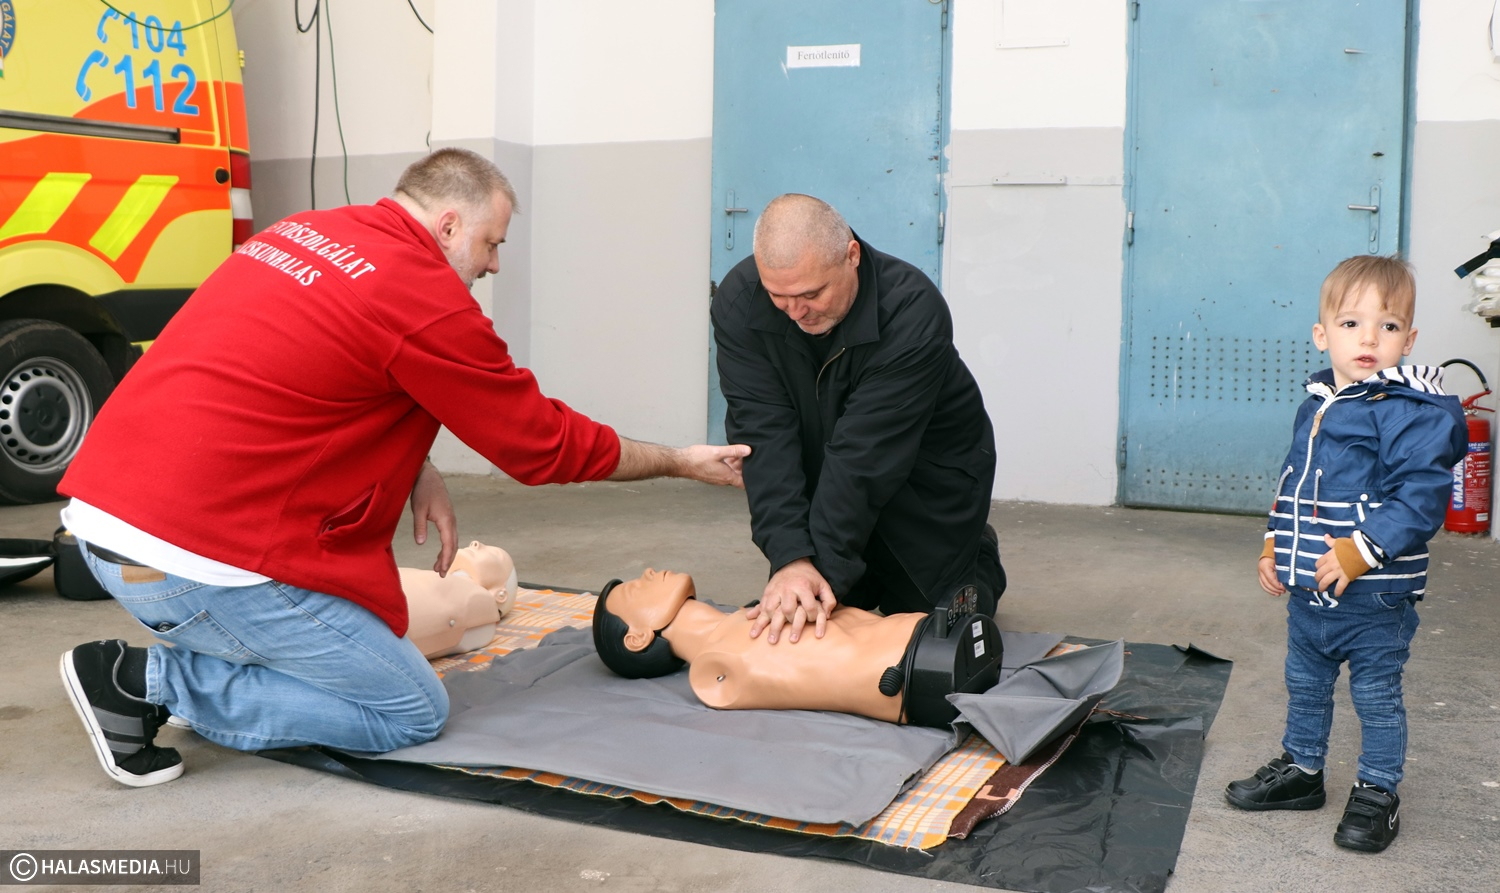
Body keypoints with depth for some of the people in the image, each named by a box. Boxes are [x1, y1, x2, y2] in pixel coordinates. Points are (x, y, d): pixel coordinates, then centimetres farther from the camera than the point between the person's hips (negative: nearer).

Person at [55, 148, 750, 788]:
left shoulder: (302, 229, 12)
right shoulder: (427, 302, -12)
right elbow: (545, 443, -2)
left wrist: (418, 471, 12)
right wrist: (682, 462, 12)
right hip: (203, 558, -9)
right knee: (414, 713, 3)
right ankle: (152, 680, -3)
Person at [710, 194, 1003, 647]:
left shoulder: (913, 310, -33)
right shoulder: (738, 302, -21)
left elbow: (865, 454, -35)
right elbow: (764, 432, -28)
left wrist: (825, 565, -38)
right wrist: (791, 558, -38)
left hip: (929, 475, -3)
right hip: (822, 483, 4)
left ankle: (980, 558, 32)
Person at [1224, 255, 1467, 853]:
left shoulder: (1412, 413, -17)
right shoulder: (1315, 406, 7)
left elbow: (1419, 496, -23)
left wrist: (1361, 551, -27)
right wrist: (1275, 544, 10)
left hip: (1374, 600, -7)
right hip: (1306, 593, 7)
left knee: (1376, 697, 9)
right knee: (1304, 686, 21)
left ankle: (1377, 793, 27)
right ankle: (1301, 770, 40)